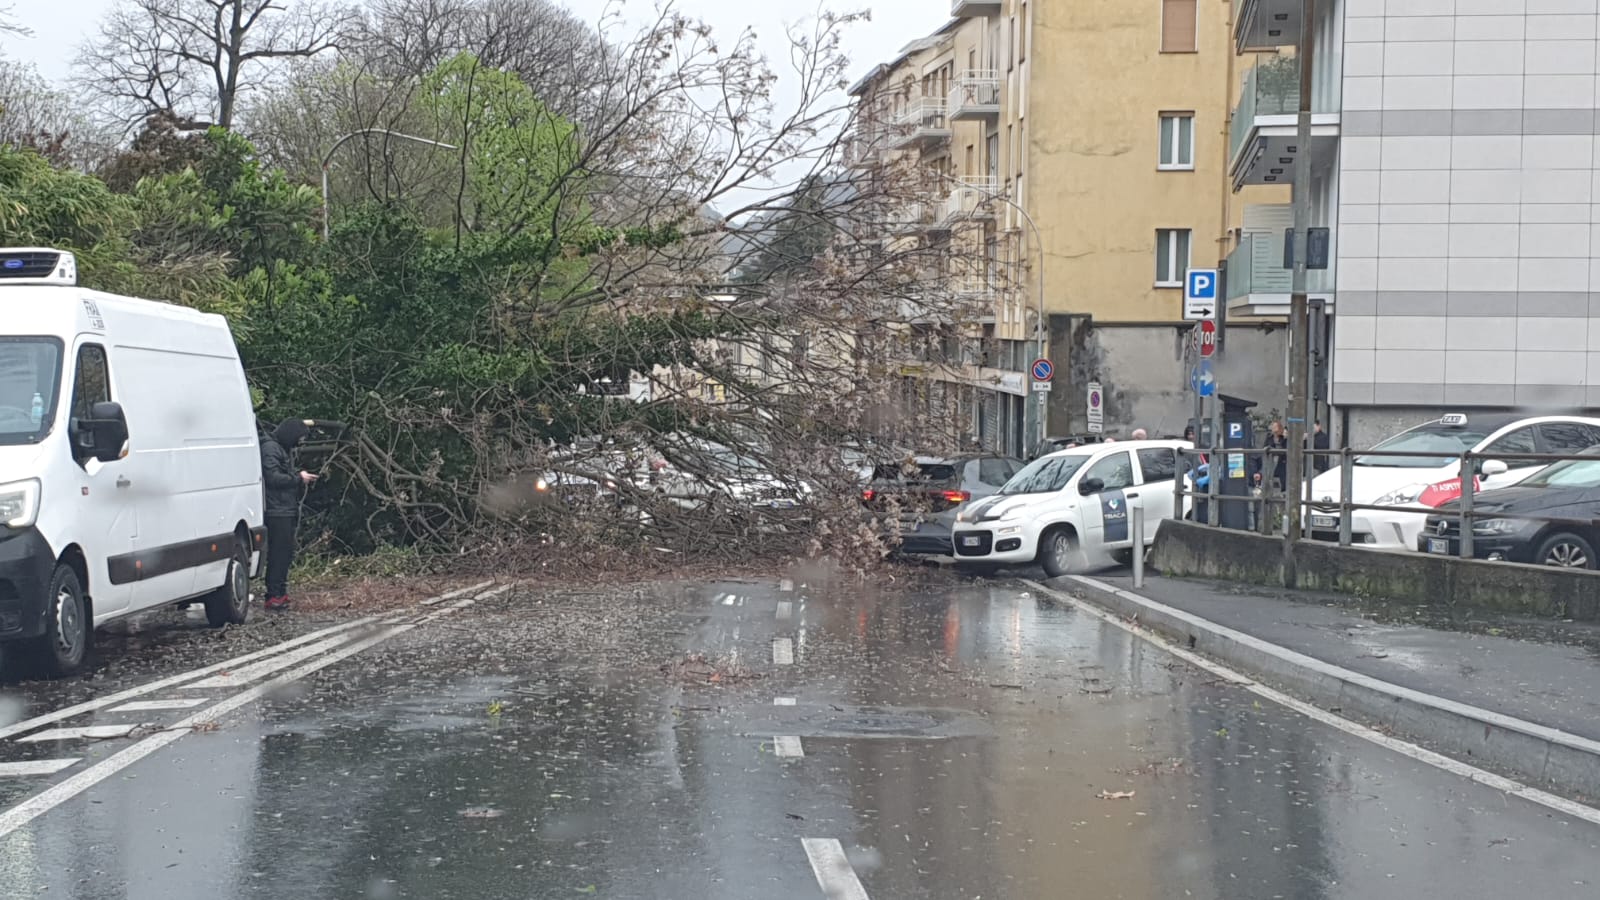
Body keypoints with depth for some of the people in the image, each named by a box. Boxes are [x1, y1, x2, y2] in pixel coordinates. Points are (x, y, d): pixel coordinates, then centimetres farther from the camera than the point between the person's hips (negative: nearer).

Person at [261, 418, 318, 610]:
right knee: (279, 552, -10)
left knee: (285, 552, 11)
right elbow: (273, 477, -20)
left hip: (288, 510, 10)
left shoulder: (285, 449, 20)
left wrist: (301, 477, 8)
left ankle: (280, 592, 16)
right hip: (277, 510, -10)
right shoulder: (270, 448, -12)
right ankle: (274, 596, -9)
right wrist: (298, 478, -12)